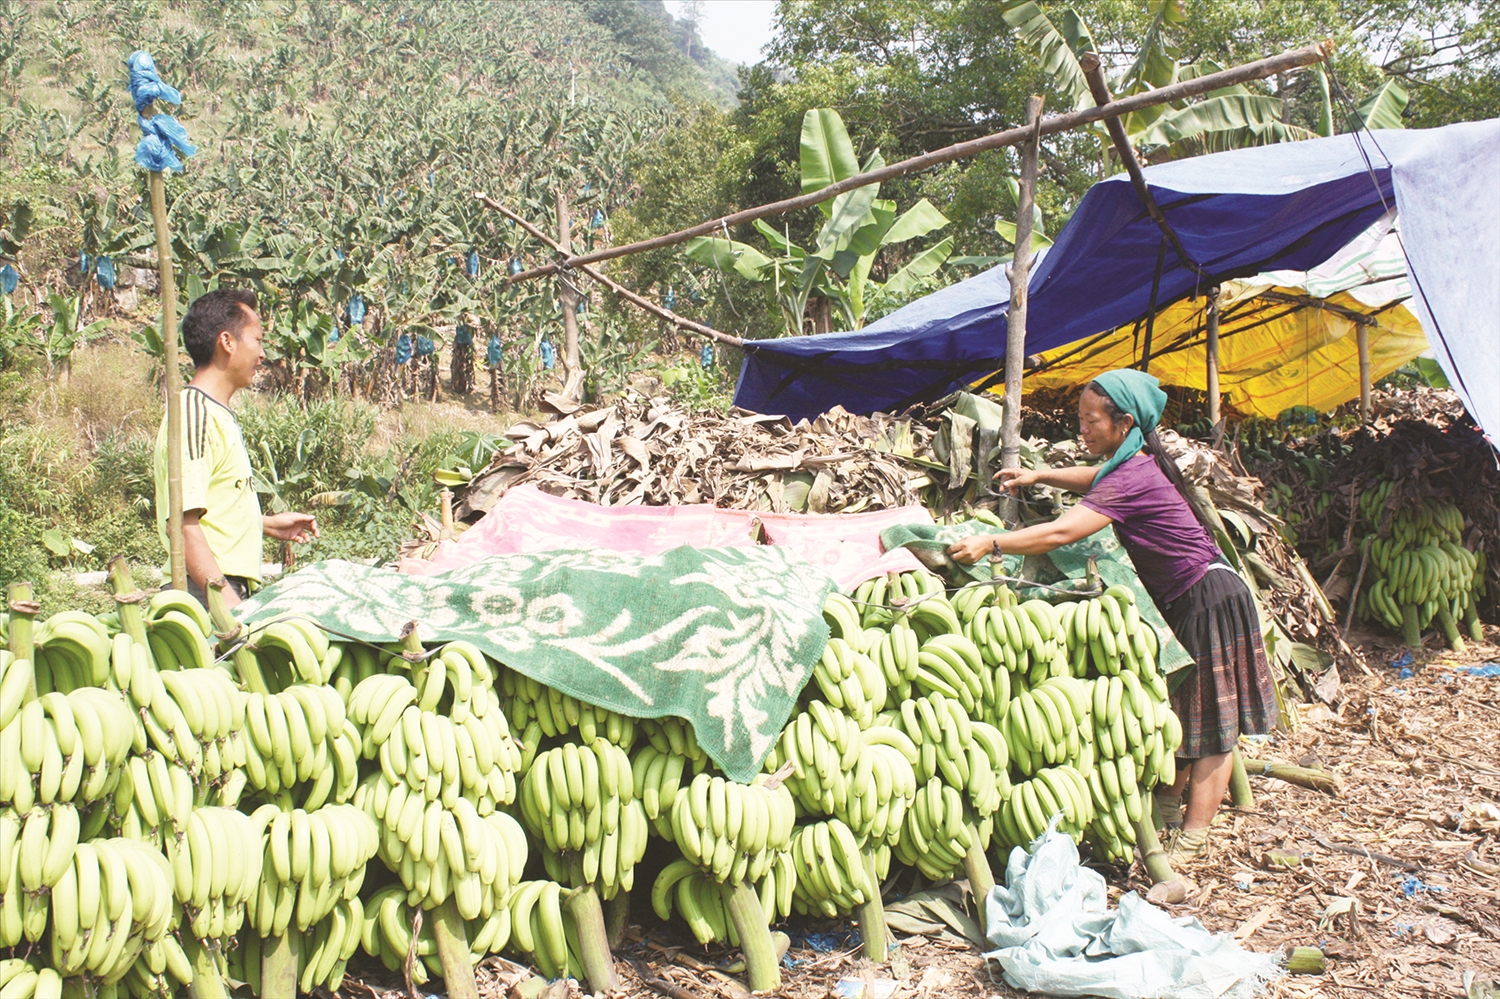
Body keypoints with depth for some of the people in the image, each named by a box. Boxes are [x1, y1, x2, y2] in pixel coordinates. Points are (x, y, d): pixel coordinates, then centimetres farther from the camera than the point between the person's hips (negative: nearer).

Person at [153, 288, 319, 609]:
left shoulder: (219, 414, 17)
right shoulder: (194, 413, -13)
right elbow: (182, 523, -21)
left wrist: (268, 524, 26)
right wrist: (224, 596, -26)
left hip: (228, 591, 9)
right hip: (207, 595, -9)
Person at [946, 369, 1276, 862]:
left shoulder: (1134, 477, -25)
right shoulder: (1137, 462, 5)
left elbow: (1062, 533, -34)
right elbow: (1098, 480, 29)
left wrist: (991, 543, -34)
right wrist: (1040, 476, 19)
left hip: (1208, 600, -10)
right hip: (1183, 602, 10)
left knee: (1209, 724, -2)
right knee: (1176, 713, 17)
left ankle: (1193, 840, 1)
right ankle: (1166, 807, 29)